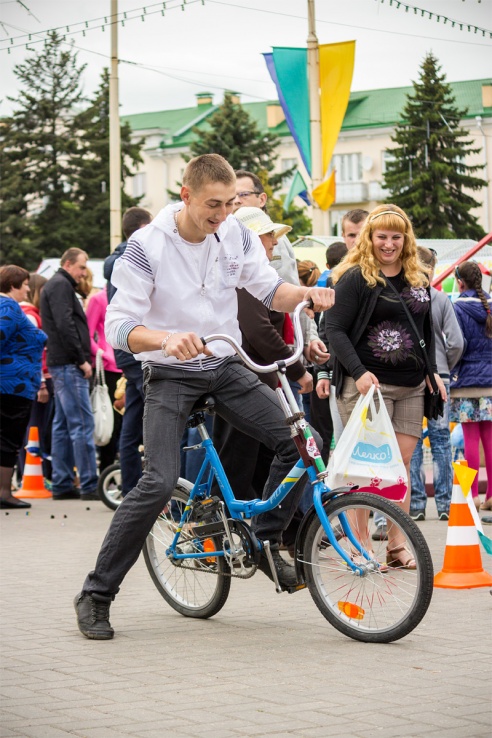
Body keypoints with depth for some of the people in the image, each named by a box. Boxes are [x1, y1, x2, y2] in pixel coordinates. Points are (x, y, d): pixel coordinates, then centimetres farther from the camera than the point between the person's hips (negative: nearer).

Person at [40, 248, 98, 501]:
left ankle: (62, 485, 12)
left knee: (63, 424, 10)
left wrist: (81, 358, 15)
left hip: (61, 365, 11)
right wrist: (82, 360, -16)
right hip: (68, 365, -11)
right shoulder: (61, 285, -8)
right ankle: (89, 485, -12)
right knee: (82, 424, -11)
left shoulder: (56, 285, 24)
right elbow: (65, 325, -19)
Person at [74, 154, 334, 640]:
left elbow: (270, 292, 6)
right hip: (170, 376, -5)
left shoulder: (235, 235, -2)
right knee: (159, 482, -19)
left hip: (225, 367, 5)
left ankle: (264, 542, 10)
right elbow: (119, 328, -20)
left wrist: (306, 293, -17)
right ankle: (96, 595, -6)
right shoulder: (147, 247, -16)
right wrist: (166, 338, -40)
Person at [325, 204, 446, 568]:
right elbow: (335, 330, -9)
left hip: (412, 387, 6)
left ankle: (398, 545, 11)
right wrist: (359, 372, -19)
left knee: (403, 461, 5)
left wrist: (433, 371, 11)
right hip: (368, 384, -6)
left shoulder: (419, 278, 14)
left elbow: (427, 329, 23)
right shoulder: (355, 277, -5)